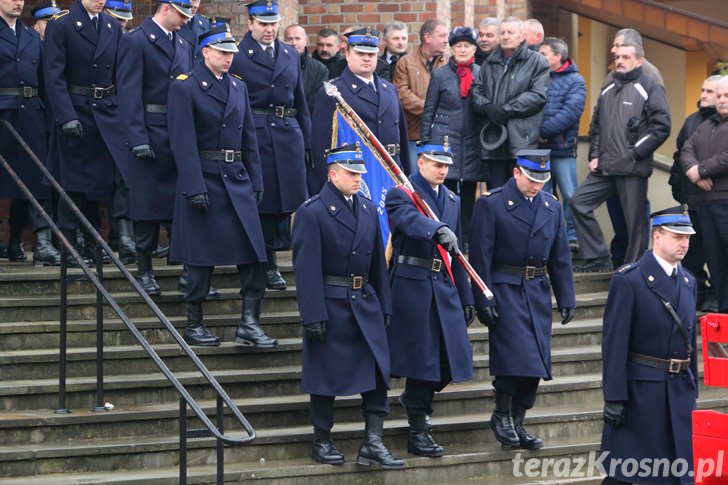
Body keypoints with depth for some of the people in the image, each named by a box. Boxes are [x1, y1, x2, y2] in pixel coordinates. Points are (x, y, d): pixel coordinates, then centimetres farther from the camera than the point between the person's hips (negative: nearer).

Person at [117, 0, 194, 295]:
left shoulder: (184, 46, 17)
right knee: (148, 204, 0)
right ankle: (145, 271, 8)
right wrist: (138, 139, -19)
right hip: (151, 134, -6)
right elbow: (130, 93, -11)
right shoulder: (137, 41, -5)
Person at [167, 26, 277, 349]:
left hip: (237, 179, 6)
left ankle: (249, 324, 1)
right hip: (203, 178, -6)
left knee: (253, 250, -2)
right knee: (201, 254, 0)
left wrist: (256, 182, 10)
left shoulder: (238, 87, 14)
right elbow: (183, 141, -12)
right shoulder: (185, 87, -6)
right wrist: (194, 187, -18)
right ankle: (194, 325, 11)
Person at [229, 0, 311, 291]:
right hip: (254, 134, -5)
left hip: (288, 134, 5)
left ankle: (270, 253, 18)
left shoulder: (291, 55, 14)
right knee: (263, 201, -2)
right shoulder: (237, 57, -2)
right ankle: (268, 264, 6)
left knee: (287, 200, 4)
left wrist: (307, 141, 14)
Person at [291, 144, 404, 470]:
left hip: (365, 304, 6)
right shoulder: (312, 212, -10)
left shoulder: (368, 208, 10)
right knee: (326, 374, 3)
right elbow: (306, 268, -13)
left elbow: (378, 261, 14)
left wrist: (384, 306, 10)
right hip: (330, 305, -6)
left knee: (377, 370, -1)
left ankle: (373, 443, 2)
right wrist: (312, 316, -17)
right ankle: (322, 442, 15)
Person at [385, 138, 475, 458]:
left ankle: (415, 401, 31)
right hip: (412, 285, -6)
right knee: (421, 357, -4)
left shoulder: (453, 201, 17)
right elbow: (412, 220, -28)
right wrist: (440, 230, -47)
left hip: (444, 287, 6)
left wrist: (466, 299, 18)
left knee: (453, 357, 3)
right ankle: (418, 433, 6)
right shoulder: (400, 195, -4)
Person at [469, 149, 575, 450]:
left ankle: (516, 423, 14)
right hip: (504, 291, -6)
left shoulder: (552, 207, 12)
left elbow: (560, 257, 15)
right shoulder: (491, 205, -6)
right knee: (515, 355, -15)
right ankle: (502, 415, 3)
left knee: (535, 362, 4)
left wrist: (566, 299, 9)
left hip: (538, 293, 6)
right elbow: (481, 257, -8)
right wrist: (483, 301, -14)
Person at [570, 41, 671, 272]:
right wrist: (595, 155, 11)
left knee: (635, 220, -3)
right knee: (578, 203, 0)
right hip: (604, 167, 7)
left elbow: (661, 127, -10)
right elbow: (596, 126, 25)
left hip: (633, 168, -7)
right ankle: (597, 258, 7)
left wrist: (635, 153, -12)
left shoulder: (649, 88, -3)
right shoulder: (608, 90, 18)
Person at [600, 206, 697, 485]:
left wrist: (692, 393, 14)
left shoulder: (688, 282, 12)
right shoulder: (628, 280, -9)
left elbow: (690, 340, 16)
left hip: (680, 393, 6)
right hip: (640, 391, -6)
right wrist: (614, 399, -15)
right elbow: (614, 344, -12)